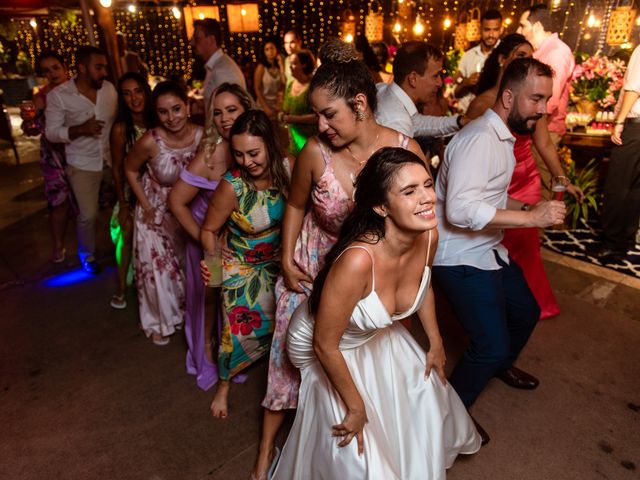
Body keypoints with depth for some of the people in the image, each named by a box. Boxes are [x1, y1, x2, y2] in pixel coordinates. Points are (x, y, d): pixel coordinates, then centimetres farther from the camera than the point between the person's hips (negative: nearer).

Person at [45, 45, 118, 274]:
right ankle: (86, 255, 29)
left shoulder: (109, 88, -2)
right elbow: (51, 132, -9)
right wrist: (81, 129, -25)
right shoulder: (58, 95, -11)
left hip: (113, 158, 3)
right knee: (88, 215, 1)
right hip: (82, 164, -3)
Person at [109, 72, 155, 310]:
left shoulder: (156, 121, -8)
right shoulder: (120, 128, -16)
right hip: (132, 193, -3)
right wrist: (123, 205, -9)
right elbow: (117, 169, -10)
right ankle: (121, 288, 23)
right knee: (129, 237, 4)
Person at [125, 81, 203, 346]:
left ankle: (184, 311, 45)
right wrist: (146, 206, -11)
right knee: (158, 268, 9)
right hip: (156, 212, -2)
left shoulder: (202, 136, -21)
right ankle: (158, 322, 34)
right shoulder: (150, 141, -27)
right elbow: (130, 169, -8)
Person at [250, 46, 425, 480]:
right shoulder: (315, 152, -21)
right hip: (314, 264, 0)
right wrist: (287, 259, -3)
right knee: (292, 351, 11)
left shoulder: (406, 151, -20)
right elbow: (296, 205, -1)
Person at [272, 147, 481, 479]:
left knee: (425, 395, 25)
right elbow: (325, 346, -28)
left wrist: (436, 342, 12)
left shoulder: (428, 236, -21)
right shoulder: (357, 261, -42)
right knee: (358, 453, 7)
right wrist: (356, 406, -14)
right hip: (329, 350, -6)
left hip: (379, 336, 7)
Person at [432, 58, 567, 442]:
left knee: (526, 313, 25)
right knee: (491, 346, -9)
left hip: (488, 250, 11)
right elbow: (460, 209, -34)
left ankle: (501, 365, 55)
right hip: (461, 258, -10)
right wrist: (531, 218, -29)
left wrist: (529, 207, 4)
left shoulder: (502, 137, 11)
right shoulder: (480, 138, -23)